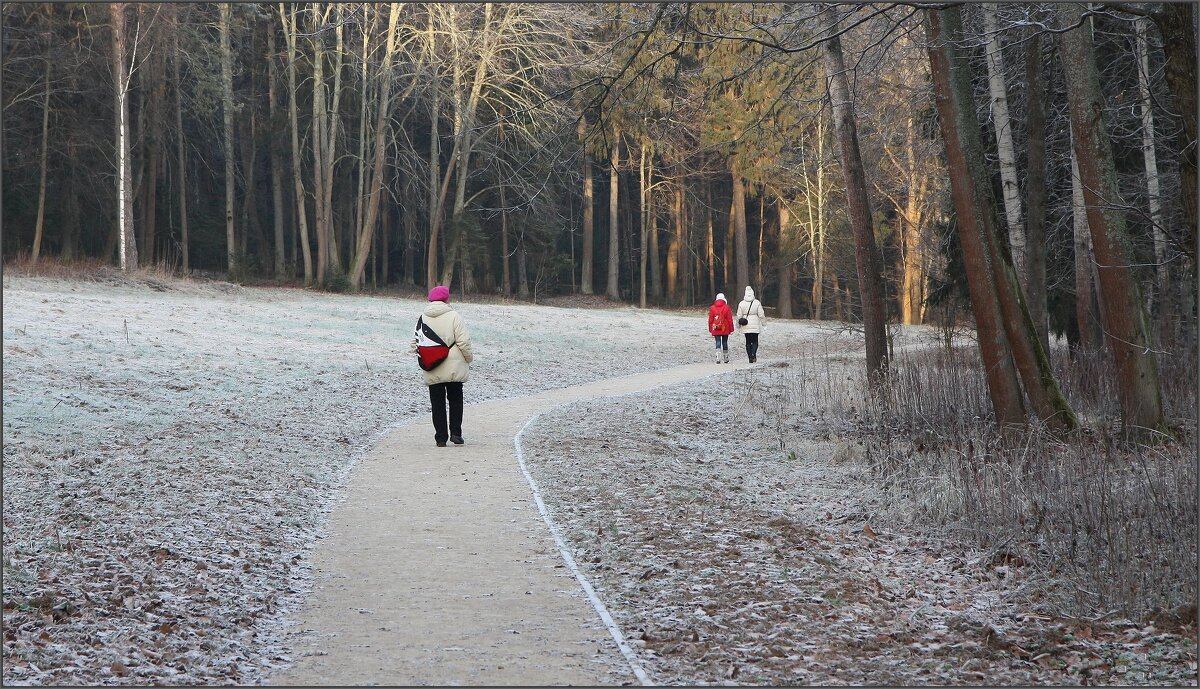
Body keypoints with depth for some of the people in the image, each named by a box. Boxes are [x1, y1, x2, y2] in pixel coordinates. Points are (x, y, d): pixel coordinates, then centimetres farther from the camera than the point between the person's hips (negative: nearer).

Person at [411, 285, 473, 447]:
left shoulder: (422, 318, 2)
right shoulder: (453, 316, -9)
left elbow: (415, 342, 4)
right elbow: (463, 341, -11)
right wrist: (468, 359, 3)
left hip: (432, 371, 2)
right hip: (454, 367, -2)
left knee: (437, 403, 7)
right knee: (455, 400, 12)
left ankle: (441, 437, 5)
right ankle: (455, 432, 4)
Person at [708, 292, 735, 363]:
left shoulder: (712, 308, 1)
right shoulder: (726, 307, -3)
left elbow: (710, 320, 5)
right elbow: (730, 319, -2)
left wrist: (710, 329, 12)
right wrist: (731, 329, 5)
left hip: (715, 330, 0)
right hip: (725, 329, 0)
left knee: (718, 343, -2)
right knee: (725, 343, 12)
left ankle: (718, 358, -17)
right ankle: (726, 359, 21)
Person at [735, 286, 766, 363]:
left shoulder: (741, 304, -2)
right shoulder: (757, 303, -7)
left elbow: (739, 316, 1)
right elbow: (761, 315, -5)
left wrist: (738, 326, 11)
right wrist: (763, 322, 11)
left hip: (745, 327, 2)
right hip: (755, 326, -1)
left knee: (748, 342, 9)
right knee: (755, 341, 6)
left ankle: (750, 357, 7)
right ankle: (753, 353, -18)